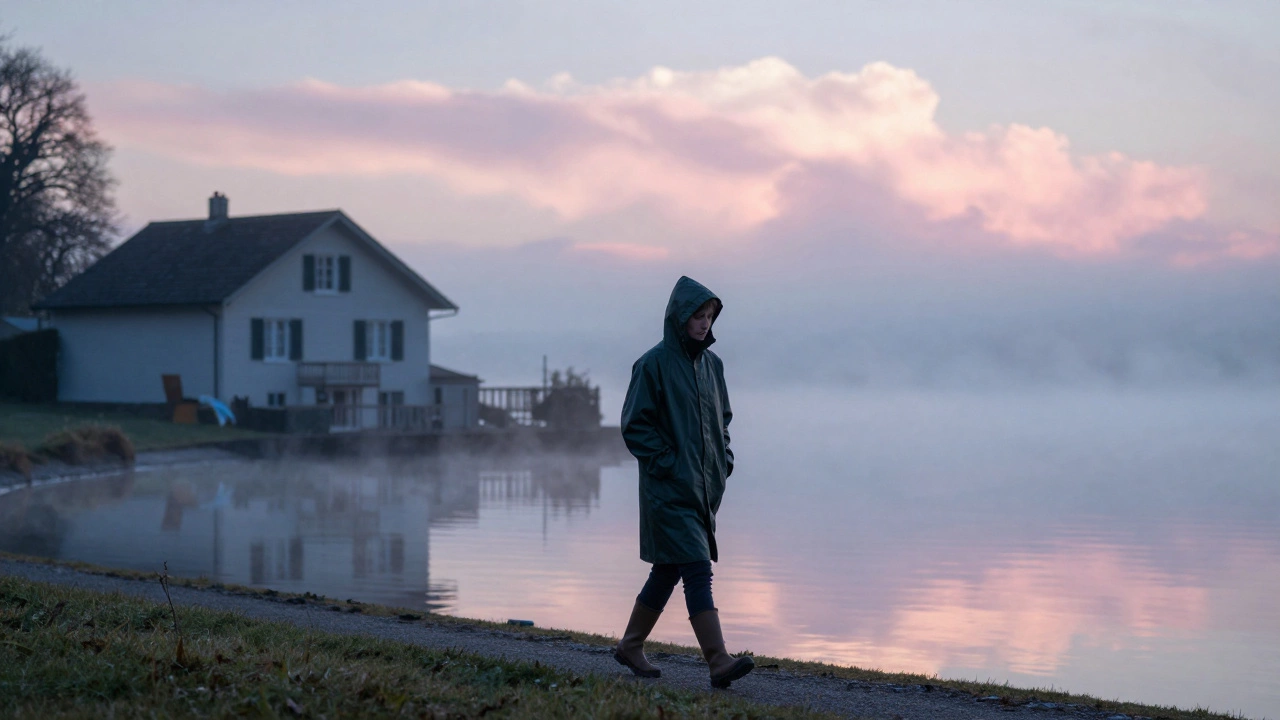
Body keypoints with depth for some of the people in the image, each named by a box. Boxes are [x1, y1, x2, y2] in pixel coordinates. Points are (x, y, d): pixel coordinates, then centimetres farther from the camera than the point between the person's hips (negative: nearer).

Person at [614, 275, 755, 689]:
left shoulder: (711, 364, 12)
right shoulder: (654, 364, -9)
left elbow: (722, 418, 23)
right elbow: (634, 424, -10)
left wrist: (724, 459, 9)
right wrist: (666, 463, -15)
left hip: (704, 487, 7)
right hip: (668, 490, -7)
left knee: (668, 570, 14)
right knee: (697, 570, -14)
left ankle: (631, 647, 29)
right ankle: (719, 663, -18)